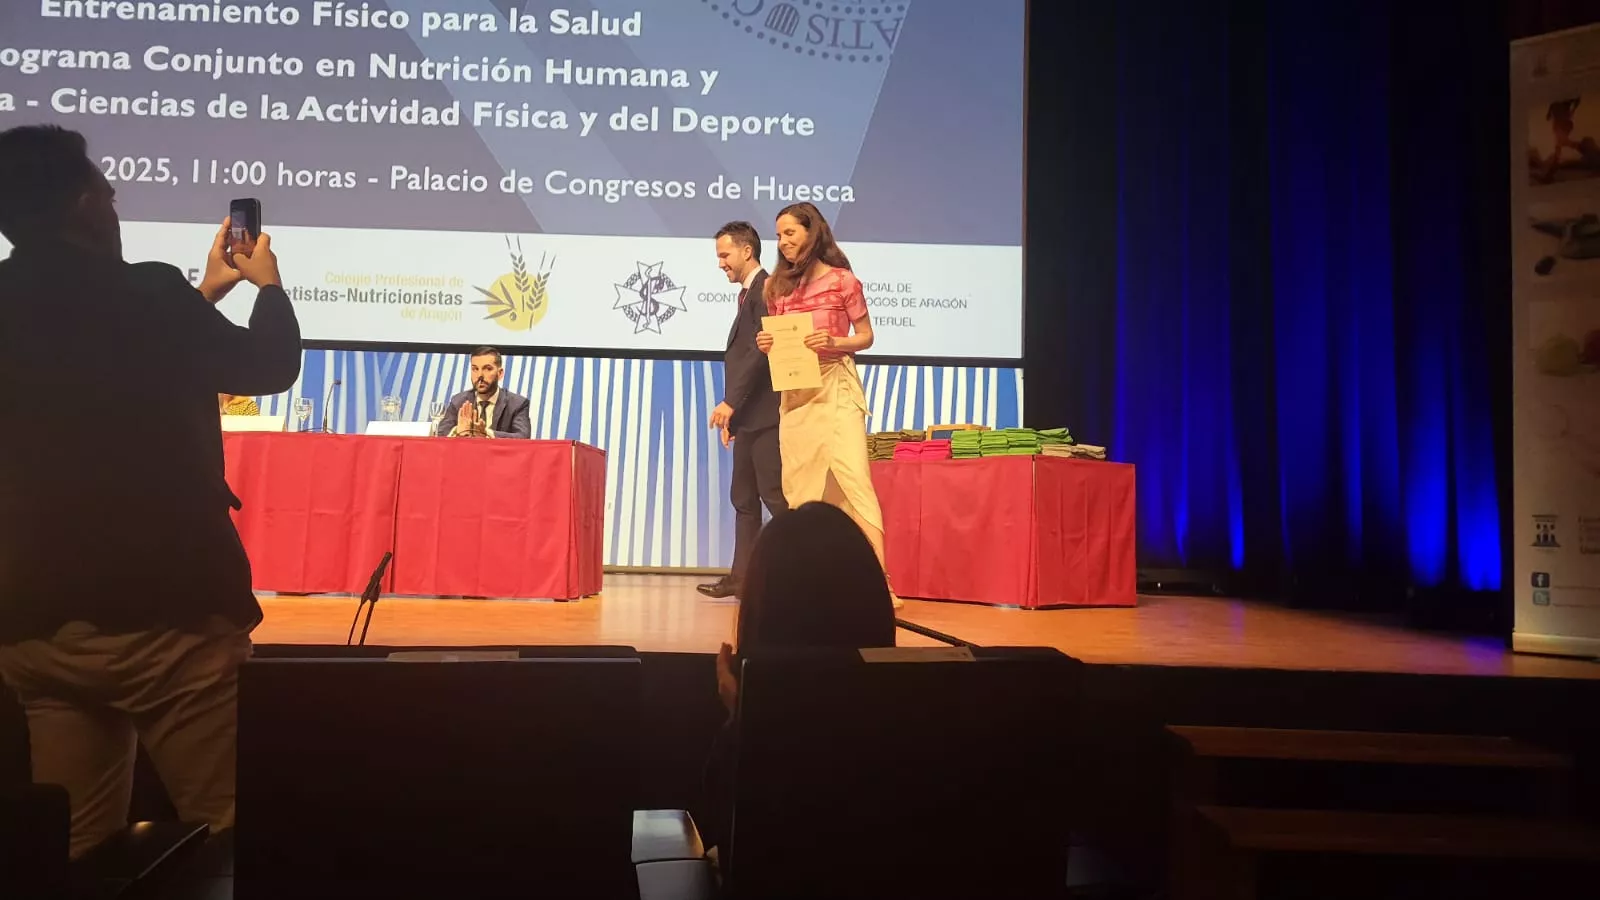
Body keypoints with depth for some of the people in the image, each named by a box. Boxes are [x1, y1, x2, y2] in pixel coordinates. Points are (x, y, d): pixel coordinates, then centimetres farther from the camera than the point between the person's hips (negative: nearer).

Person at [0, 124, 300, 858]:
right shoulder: (146, 293, -12)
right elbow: (270, 367, 3)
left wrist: (203, 295, 30)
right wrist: (268, 286, 21)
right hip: (164, 611, -6)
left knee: (77, 851, 16)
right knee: (224, 838, 4)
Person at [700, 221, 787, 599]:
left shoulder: (766, 288, -9)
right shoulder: (747, 294, 21)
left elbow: (761, 350, -19)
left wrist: (730, 402, -20)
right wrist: (732, 414, 16)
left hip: (766, 414, -10)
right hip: (749, 417, 10)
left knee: (775, 496, -8)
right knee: (744, 498, 10)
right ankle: (742, 577, 15)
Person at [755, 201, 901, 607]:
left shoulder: (842, 279, -3)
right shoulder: (777, 285, 11)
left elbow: (866, 336, 1)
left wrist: (835, 341, -16)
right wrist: (766, 344, -2)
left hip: (836, 386, -5)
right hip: (794, 391, 5)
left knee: (852, 475, -13)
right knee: (797, 483, 5)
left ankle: (879, 580, -13)